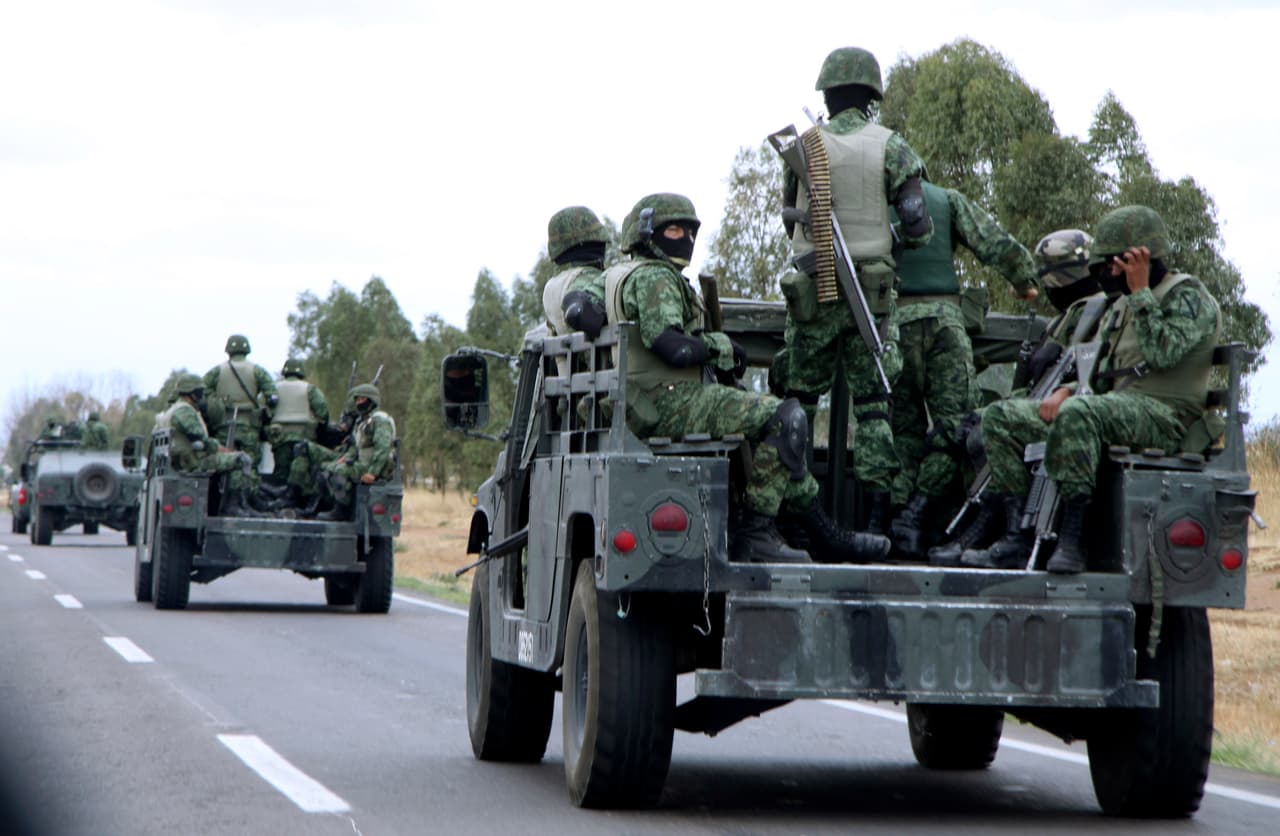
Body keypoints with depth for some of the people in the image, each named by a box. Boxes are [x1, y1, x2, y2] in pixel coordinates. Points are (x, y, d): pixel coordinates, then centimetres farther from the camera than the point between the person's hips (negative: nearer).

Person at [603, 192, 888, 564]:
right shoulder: (651, 277, -10)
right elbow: (673, 348, -23)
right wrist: (721, 346, -6)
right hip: (671, 405, -11)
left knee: (783, 422, 17)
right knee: (785, 420, -17)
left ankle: (825, 535, 17)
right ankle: (754, 533, -16)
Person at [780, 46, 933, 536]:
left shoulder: (802, 146, 2)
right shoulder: (889, 147, -1)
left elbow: (791, 219, 12)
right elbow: (917, 223, -8)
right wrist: (905, 239, 15)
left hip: (812, 290, 0)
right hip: (871, 294, 0)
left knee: (799, 402, 11)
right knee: (872, 405, 4)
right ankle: (878, 510, -2)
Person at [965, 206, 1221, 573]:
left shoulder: (1190, 298, -1)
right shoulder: (1121, 308, 24)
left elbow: (1161, 352, -19)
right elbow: (1095, 370, 25)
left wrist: (1140, 291, -15)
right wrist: (1064, 391, 4)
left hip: (1162, 415, -9)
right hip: (1114, 409, 9)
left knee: (1078, 413, -39)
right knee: (1001, 417, -2)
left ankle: (1072, 542, -38)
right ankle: (1018, 537, -13)